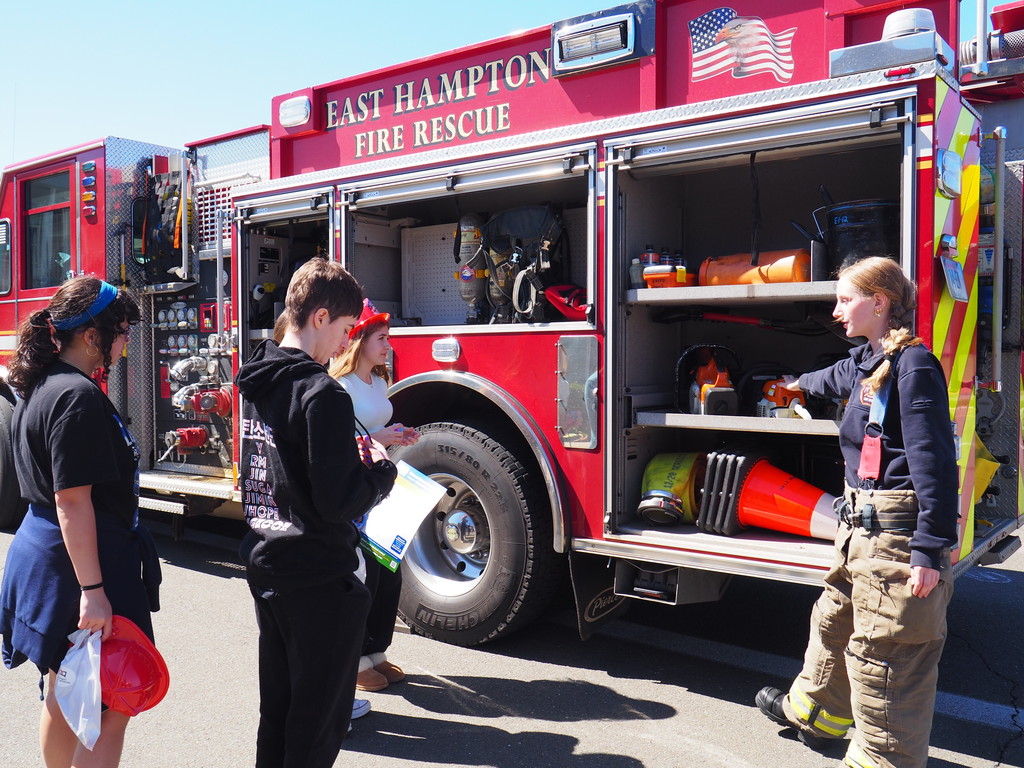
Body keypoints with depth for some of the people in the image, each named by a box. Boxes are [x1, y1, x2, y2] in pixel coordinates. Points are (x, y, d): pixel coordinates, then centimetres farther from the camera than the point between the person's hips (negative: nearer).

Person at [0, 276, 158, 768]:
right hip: (77, 564, -10)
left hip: (41, 556, 11)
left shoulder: (40, 388, 11)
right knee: (109, 711, -3)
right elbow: (73, 502, -23)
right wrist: (92, 590, -23)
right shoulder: (78, 397, -19)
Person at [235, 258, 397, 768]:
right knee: (319, 723, 8)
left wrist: (353, 453, 11)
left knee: (276, 707, 22)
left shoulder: (258, 381, 6)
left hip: (265, 566, 9)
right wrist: (385, 472, -7)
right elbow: (339, 501, -24)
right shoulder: (322, 394, -21)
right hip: (317, 578, -9)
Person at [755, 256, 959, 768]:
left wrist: (930, 549, -25)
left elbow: (934, 463, -22)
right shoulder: (865, 362, 11)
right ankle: (812, 713, 46)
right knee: (834, 622, 25)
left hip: (897, 531, -10)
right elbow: (835, 378, 37)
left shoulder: (913, 365, -17)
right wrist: (800, 383, 58)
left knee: (882, 656, -1)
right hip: (861, 525, 10)